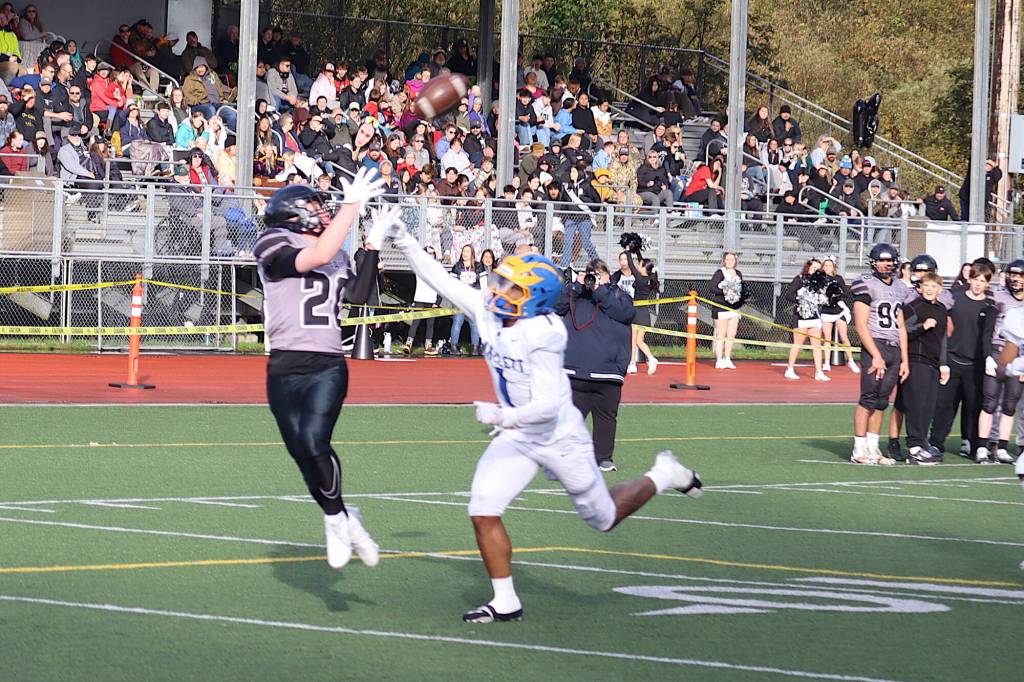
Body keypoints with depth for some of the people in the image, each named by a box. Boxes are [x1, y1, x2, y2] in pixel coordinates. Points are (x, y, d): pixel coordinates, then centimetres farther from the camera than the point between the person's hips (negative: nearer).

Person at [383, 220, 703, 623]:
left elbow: (547, 406, -30)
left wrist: (503, 416, -42)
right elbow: (441, 280, -1)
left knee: (604, 519, 10)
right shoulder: (488, 314, -8)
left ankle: (663, 476, 37)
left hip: (560, 438, -6)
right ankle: (505, 602, 2)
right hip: (516, 438, 6)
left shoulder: (542, 334, -29)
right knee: (483, 511, -10)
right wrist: (404, 242, -5)